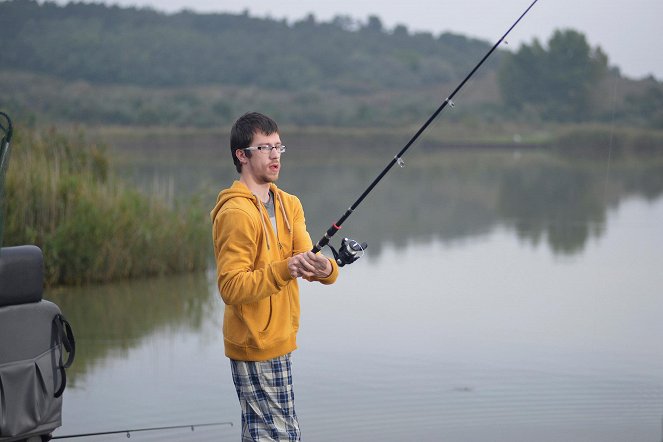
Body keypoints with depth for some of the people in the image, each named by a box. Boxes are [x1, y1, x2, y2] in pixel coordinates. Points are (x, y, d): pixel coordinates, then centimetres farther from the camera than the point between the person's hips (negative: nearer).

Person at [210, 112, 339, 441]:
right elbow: (230, 287, -22)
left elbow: (305, 258, -2)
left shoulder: (288, 205, 11)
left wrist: (324, 268, -25)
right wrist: (283, 270, -33)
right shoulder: (235, 213, -17)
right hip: (255, 346, -9)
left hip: (275, 341, 9)